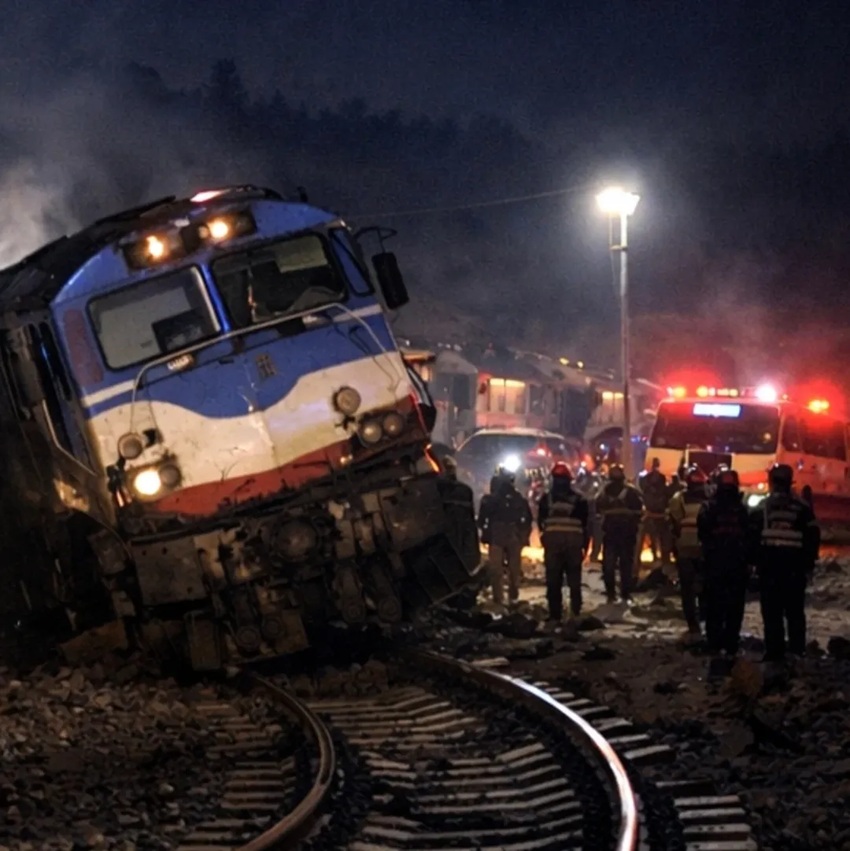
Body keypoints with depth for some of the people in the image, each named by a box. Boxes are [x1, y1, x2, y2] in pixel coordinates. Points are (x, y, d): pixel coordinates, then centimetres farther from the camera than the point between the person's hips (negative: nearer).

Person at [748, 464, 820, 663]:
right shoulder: (802, 508, 3)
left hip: (769, 566, -1)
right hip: (795, 568, 1)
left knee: (772, 612, 0)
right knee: (795, 612, 5)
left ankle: (774, 652, 1)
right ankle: (797, 651, 6)